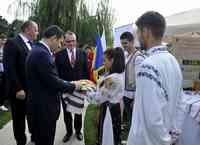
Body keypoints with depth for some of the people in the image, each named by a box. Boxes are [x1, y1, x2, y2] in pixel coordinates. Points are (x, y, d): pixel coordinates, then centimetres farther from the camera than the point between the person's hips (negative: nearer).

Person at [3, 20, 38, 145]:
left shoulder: (32, 45, 9)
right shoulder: (12, 43, -13)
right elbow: (9, 68, -19)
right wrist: (18, 89, -22)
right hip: (20, 90, -6)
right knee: (19, 118, 10)